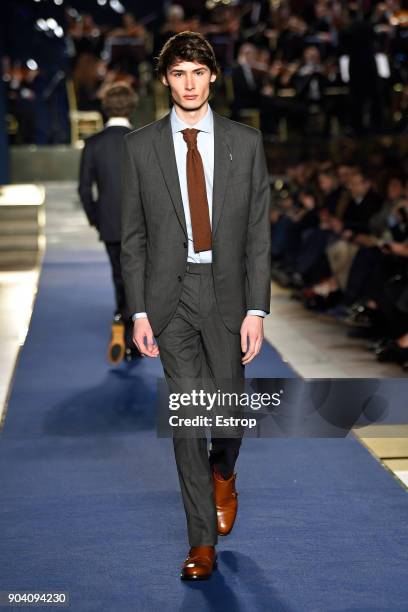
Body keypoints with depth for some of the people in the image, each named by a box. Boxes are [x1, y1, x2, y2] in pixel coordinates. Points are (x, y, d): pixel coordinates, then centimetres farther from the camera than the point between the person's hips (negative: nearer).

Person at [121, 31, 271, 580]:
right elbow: (133, 236, 4)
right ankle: (203, 541, 9)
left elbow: (259, 232, 1)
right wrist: (139, 311, -2)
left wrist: (256, 309, -6)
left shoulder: (246, 143, 2)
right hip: (170, 295, 0)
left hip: (226, 291, 1)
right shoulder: (141, 146, 2)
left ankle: (222, 473, 44)